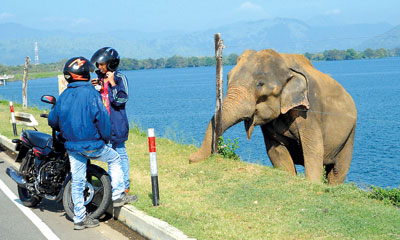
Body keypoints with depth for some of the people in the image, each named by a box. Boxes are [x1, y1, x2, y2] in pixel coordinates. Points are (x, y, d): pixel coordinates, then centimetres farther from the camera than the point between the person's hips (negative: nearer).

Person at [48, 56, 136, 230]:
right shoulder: (91, 93, -13)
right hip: (92, 144, -5)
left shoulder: (64, 96, 4)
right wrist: (106, 138, 1)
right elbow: (102, 118, -15)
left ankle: (79, 219, 13)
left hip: (72, 146, 5)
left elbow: (52, 120, 11)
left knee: (77, 181, 10)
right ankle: (118, 195, 15)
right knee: (115, 159, 19)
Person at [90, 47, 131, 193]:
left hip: (117, 123, -7)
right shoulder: (100, 78, 11)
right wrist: (94, 88, 1)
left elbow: (120, 100, -18)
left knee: (120, 154, -1)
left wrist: (112, 83, -20)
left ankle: (125, 185, 6)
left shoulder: (120, 78, -9)